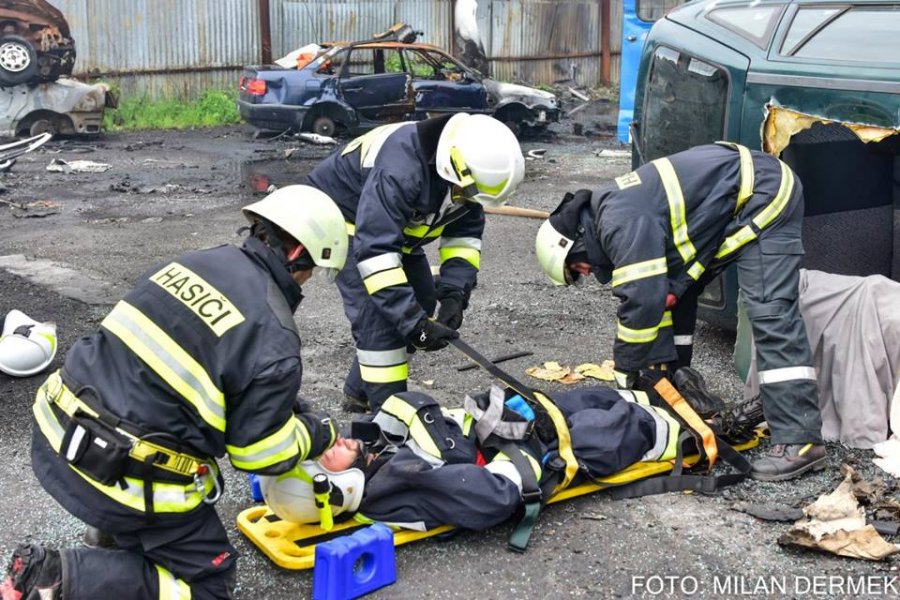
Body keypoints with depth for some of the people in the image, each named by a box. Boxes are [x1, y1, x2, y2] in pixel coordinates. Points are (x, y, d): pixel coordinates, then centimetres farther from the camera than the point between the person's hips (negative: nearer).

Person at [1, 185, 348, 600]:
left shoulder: (194, 262, 5)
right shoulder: (273, 341, -16)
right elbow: (258, 452, -8)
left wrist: (294, 409, 24)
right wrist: (320, 434, 12)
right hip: (124, 479, -8)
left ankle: (123, 527, 22)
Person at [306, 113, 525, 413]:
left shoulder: (459, 172, -17)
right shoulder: (399, 170, -42)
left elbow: (465, 233, -6)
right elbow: (374, 251, -43)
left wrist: (454, 292, -20)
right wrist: (412, 322, -42)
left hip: (395, 226, 8)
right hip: (344, 217, -8)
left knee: (420, 302, 7)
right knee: (378, 313, -20)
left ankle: (360, 393, 20)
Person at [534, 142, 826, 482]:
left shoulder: (622, 224, -24)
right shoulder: (611, 209, 8)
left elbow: (643, 299, -27)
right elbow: (662, 292, 11)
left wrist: (625, 371, -12)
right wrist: (663, 367, 8)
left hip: (764, 195, -11)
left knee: (771, 315, -18)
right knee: (676, 287, 14)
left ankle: (800, 442, -19)